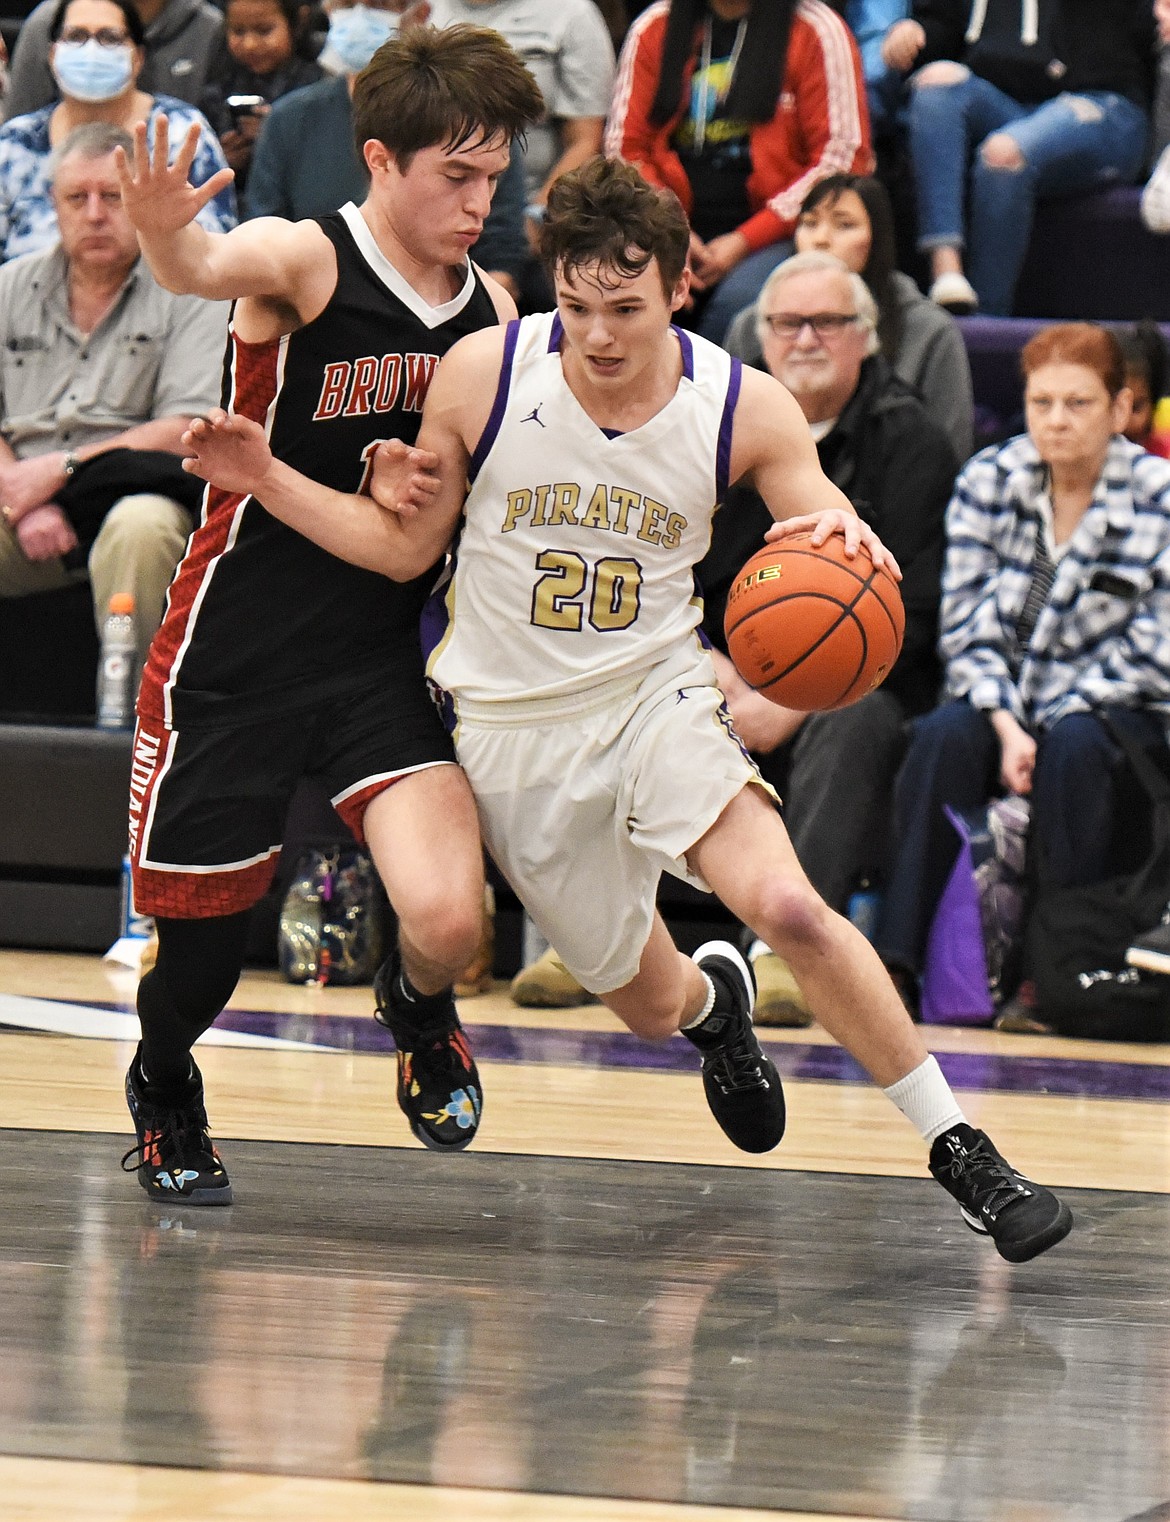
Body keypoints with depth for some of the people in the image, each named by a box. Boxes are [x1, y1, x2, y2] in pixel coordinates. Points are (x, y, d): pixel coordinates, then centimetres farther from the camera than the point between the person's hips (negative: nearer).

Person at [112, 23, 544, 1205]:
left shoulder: (490, 311, 2)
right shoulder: (302, 262, -15)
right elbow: (207, 268, -39)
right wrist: (167, 235, -62)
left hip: (388, 653, 3)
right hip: (236, 652, -3)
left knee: (446, 918, -18)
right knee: (203, 930, 8)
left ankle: (417, 1007, 20)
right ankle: (164, 1088, 43)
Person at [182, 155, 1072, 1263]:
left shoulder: (745, 410, -13)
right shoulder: (484, 374, -12)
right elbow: (407, 543, 2)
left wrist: (848, 545, -31)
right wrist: (266, 481, -11)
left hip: (655, 696, -1)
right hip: (510, 726, 1)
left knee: (787, 904, -27)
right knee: (650, 1004, 9)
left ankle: (958, 1149, -16)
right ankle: (713, 1002, 50)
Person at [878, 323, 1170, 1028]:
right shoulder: (987, 481, 0)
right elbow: (968, 625, -3)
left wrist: (1050, 726, -16)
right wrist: (1006, 726, -18)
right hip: (1005, 703, 2)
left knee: (1073, 745, -35)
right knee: (944, 736, -29)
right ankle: (894, 963, -31)